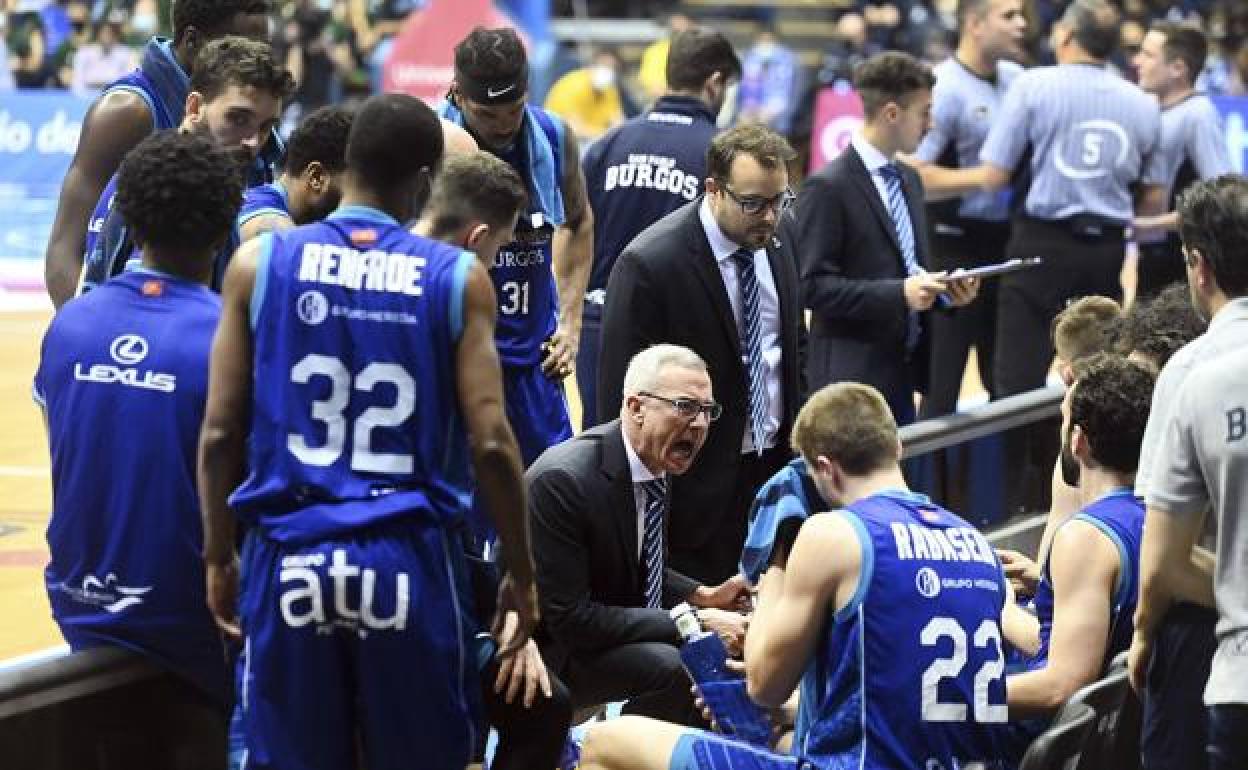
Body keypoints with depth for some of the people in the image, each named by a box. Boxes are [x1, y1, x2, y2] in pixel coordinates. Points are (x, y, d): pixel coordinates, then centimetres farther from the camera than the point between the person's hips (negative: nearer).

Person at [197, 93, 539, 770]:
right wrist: (520, 574, 6)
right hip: (410, 561, -1)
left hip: (290, 560, 1)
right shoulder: (457, 278, -2)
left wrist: (218, 559, 11)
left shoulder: (260, 262, 0)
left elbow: (220, 432, 0)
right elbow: (491, 444, -6)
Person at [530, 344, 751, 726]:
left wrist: (705, 596, -1)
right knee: (671, 665, -29)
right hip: (546, 647, -9)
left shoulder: (656, 464, 0)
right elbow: (570, 618, -28)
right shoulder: (562, 479, -28)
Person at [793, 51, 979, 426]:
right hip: (853, 379, -8)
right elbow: (813, 285, -16)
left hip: (901, 375, 8)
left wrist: (945, 288, 3)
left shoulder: (909, 180, 15)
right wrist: (899, 294, -23)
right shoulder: (828, 188, -11)